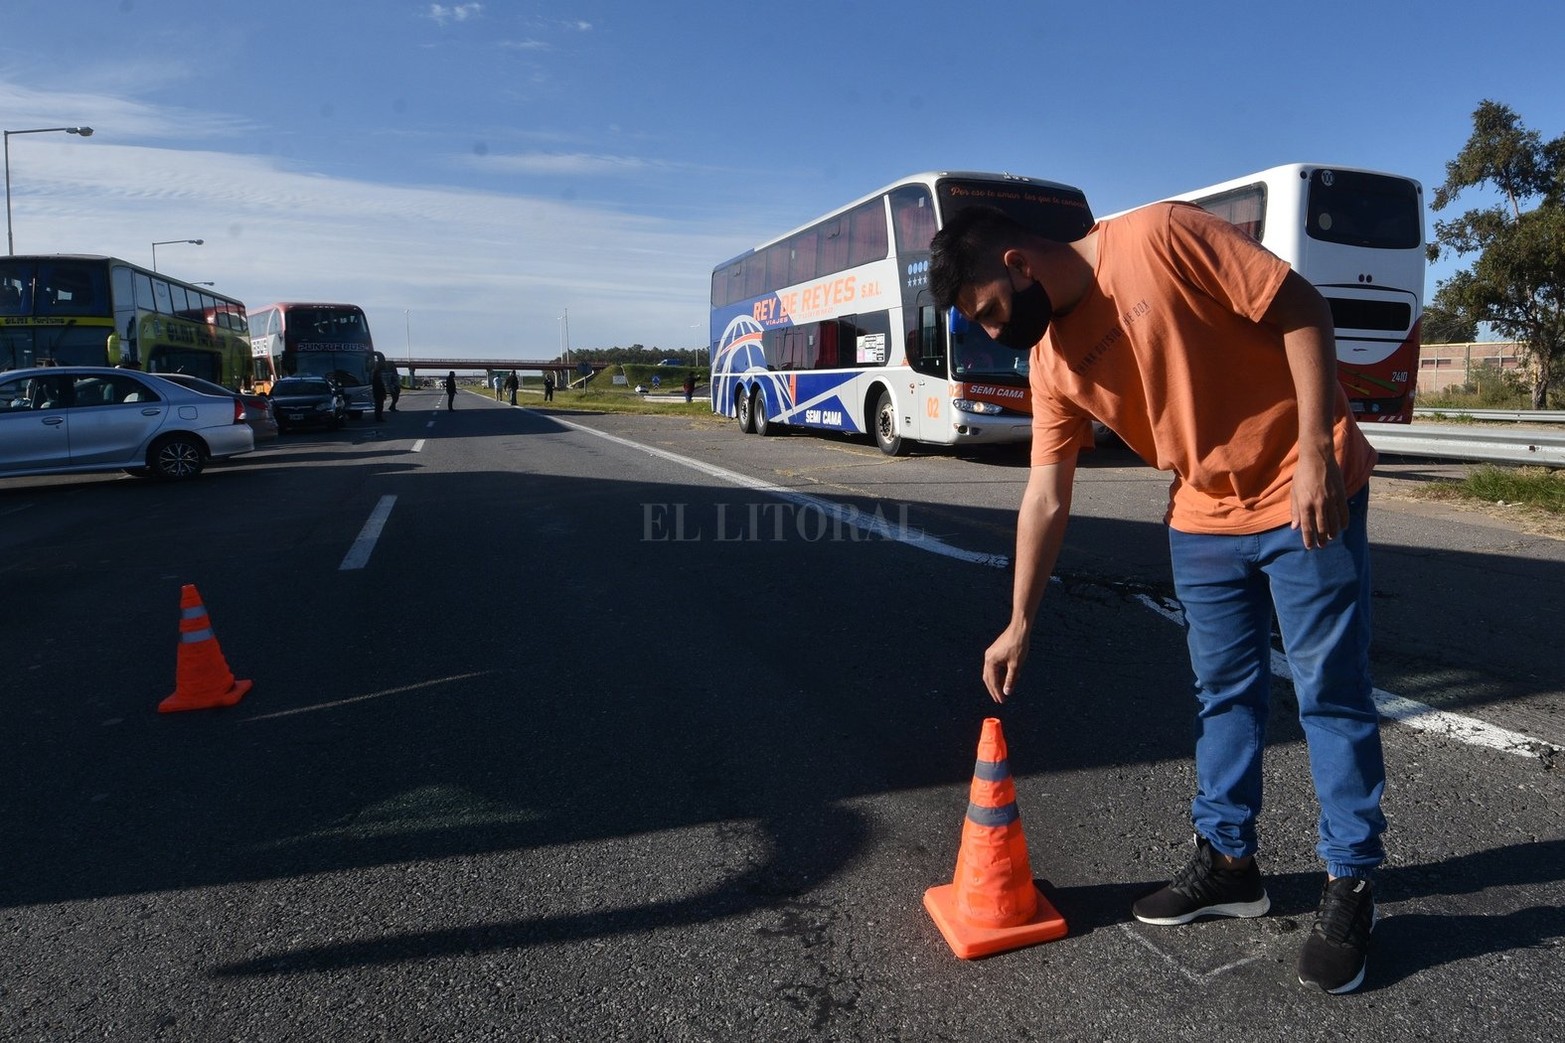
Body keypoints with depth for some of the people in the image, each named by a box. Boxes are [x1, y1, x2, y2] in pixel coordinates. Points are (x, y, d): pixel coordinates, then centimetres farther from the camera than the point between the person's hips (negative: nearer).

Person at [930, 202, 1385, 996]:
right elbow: (1045, 498, 1)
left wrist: (1317, 450, -22)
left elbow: (1300, 308, -16)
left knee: (1329, 693, 1)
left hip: (1308, 494, -5)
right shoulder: (1053, 363, -1)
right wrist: (1019, 625, 2)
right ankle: (1227, 859, 27)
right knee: (1224, 692, 12)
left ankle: (1350, 884, 17)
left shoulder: (1160, 237, -19)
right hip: (1204, 520, 6)